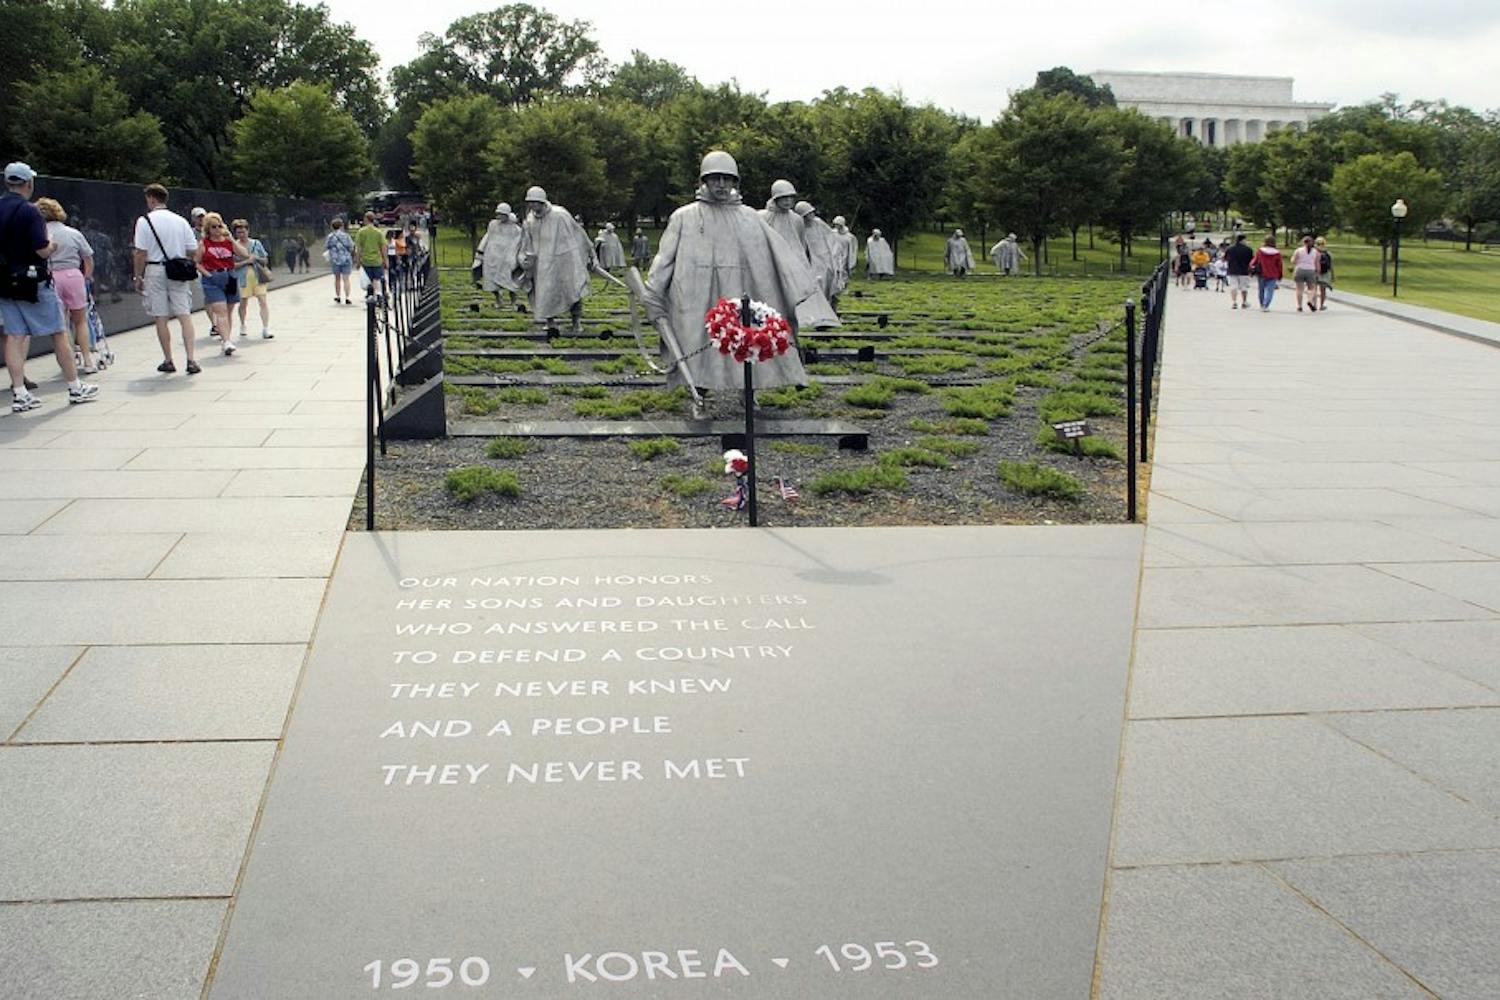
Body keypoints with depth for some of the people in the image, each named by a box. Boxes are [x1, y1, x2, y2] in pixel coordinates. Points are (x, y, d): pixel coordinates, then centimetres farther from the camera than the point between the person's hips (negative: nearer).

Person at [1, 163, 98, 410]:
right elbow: (43, 250, -18)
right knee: (58, 334, 5)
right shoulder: (29, 211, -14)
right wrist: (52, 245, 1)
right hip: (33, 281, -6)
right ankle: (76, 387, 12)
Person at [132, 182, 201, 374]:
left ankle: (168, 361, 10)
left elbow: (141, 253, -8)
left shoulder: (144, 221, -5)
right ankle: (191, 360, -9)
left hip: (155, 271, -2)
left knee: (160, 319, 6)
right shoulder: (180, 221, 4)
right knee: (184, 315, 1)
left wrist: (138, 277, 2)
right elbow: (193, 250, 5)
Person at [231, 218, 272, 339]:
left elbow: (266, 260, 12)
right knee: (243, 303, 8)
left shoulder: (256, 243, 7)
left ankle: (265, 328, -11)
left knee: (263, 301, -10)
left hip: (259, 276, 1)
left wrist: (257, 258, -8)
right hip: (243, 278, -1)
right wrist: (246, 261, -16)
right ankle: (242, 326, 31)